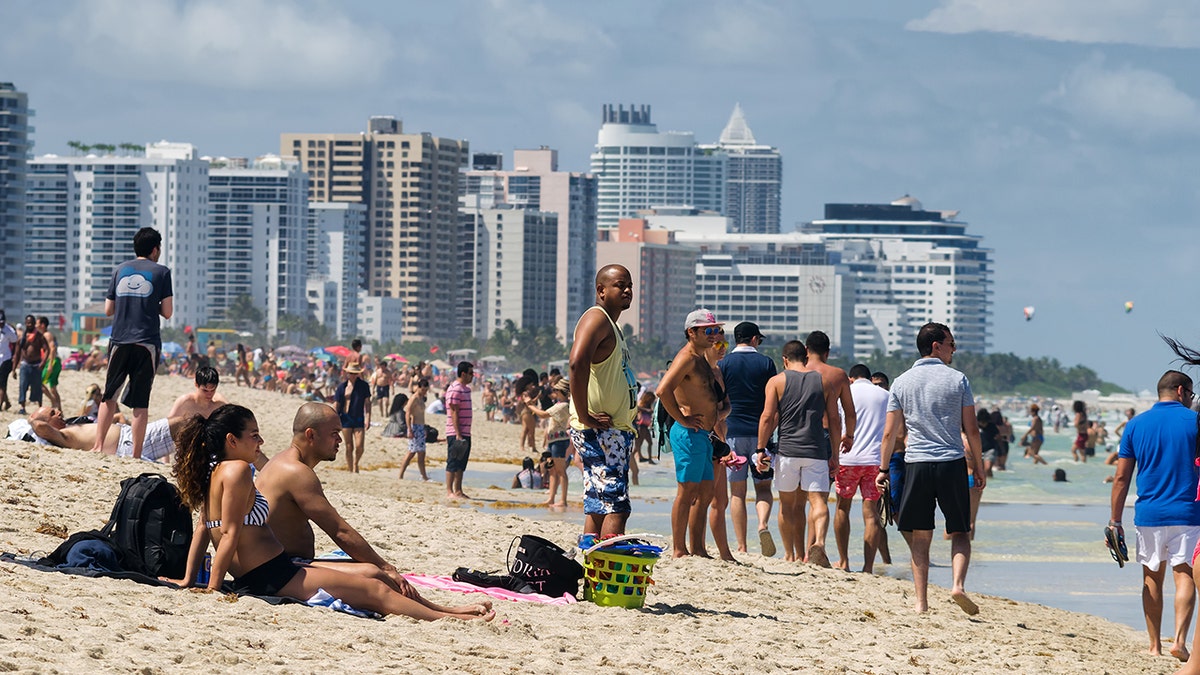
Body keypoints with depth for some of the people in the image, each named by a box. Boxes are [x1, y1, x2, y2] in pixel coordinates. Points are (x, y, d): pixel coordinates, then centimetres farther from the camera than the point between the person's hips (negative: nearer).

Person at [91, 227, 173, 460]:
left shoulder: (120, 270, 11)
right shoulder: (161, 272, 1)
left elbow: (108, 309, 11)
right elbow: (167, 312, -1)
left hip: (119, 342, 3)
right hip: (147, 342, -3)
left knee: (109, 396, 13)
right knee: (140, 402, -1)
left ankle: (98, 446, 2)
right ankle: (136, 454, -3)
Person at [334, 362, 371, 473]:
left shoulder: (364, 385, 3)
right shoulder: (342, 386, 2)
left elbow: (367, 402, 5)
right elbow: (336, 404, 4)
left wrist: (368, 418, -5)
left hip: (359, 419, 0)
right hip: (346, 418, 0)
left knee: (359, 446, -8)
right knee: (349, 447, 2)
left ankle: (355, 464, 20)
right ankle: (350, 469, 12)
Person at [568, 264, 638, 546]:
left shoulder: (612, 325, 22)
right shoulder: (596, 318, -10)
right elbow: (577, 363, -27)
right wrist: (584, 416, -26)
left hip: (617, 431, 10)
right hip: (599, 432, -10)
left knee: (598, 507, 9)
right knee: (616, 505, -17)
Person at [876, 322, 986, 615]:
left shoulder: (902, 382, 5)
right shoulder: (957, 380, 0)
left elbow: (890, 432, 5)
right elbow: (972, 430, 0)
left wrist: (883, 469, 15)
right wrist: (979, 467, 9)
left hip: (917, 464, 1)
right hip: (952, 463, -1)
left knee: (920, 536, 7)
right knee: (960, 531, 9)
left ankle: (921, 602, 3)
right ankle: (958, 584, -15)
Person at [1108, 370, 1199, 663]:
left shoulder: (1136, 425, 6)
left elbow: (1121, 478, 5)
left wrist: (1115, 522, 8)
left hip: (1148, 515, 2)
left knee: (1152, 578, 12)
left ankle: (1155, 646, 14)